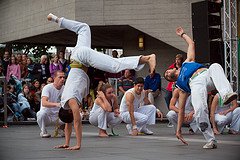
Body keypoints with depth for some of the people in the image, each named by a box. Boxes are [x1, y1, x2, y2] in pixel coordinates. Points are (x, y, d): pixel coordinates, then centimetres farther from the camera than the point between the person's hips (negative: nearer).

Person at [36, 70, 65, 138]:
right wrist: (56, 104, -51)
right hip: (47, 117, -4)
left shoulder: (64, 88, 1)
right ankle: (43, 132, -8)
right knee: (42, 113, -37)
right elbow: (44, 103, -33)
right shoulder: (47, 87, -16)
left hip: (57, 116, 4)